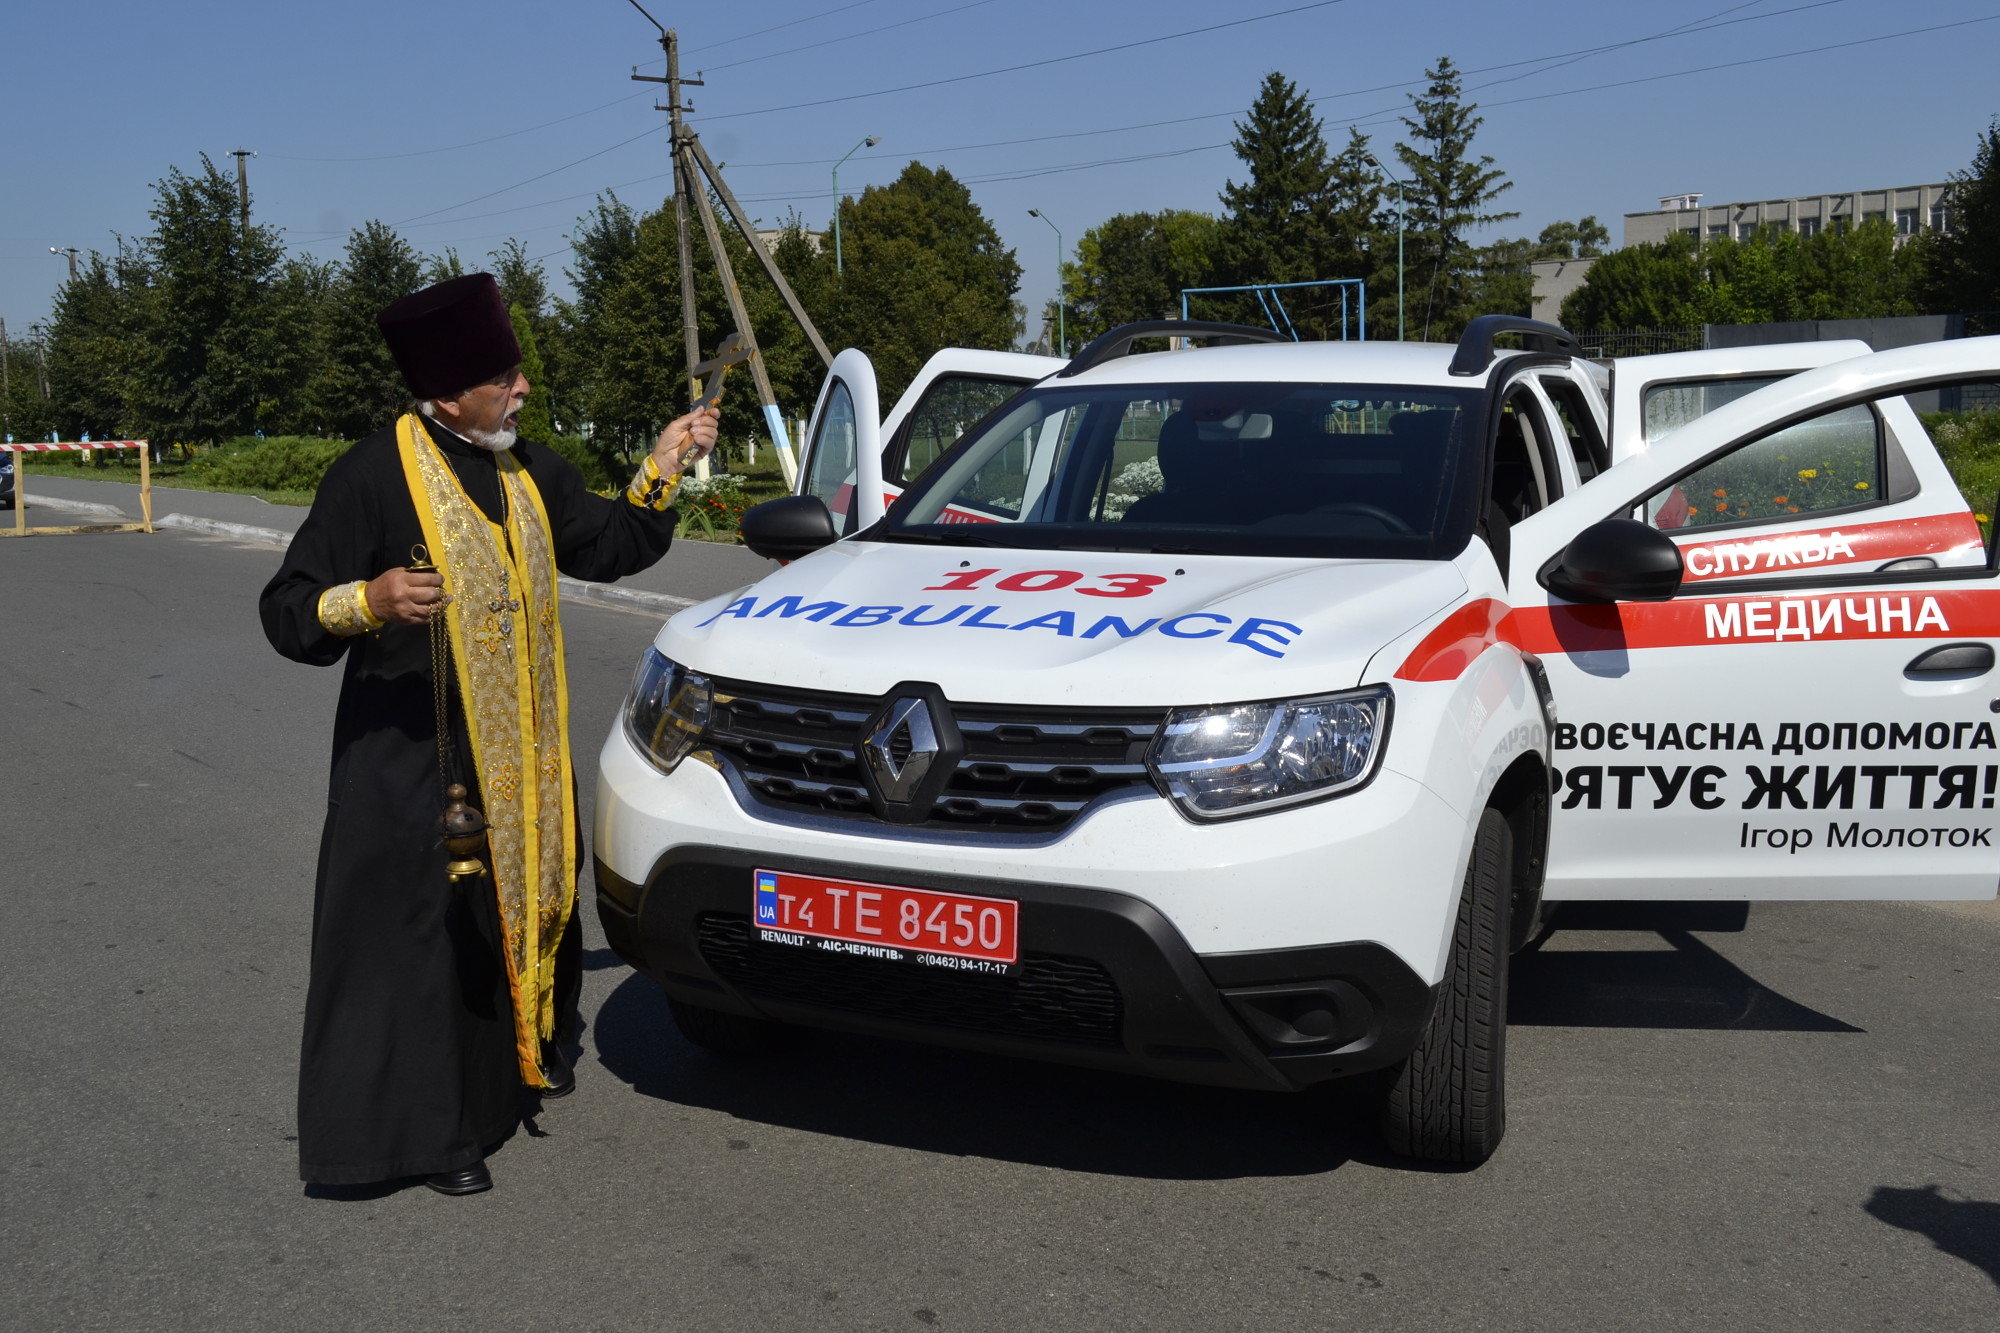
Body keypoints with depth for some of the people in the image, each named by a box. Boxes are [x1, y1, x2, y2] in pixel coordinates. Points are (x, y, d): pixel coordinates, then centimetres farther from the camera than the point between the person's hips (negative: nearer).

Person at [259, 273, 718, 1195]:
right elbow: (286, 612, -11)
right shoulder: (375, 475, -13)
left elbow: (607, 548, 19)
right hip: (412, 757, -7)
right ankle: (430, 1127, 8)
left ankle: (525, 1051, 40)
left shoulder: (528, 471, 9)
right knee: (424, 935, -4)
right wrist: (369, 601, -30)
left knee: (528, 901, 18)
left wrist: (661, 472, 6)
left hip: (524, 753, 7)